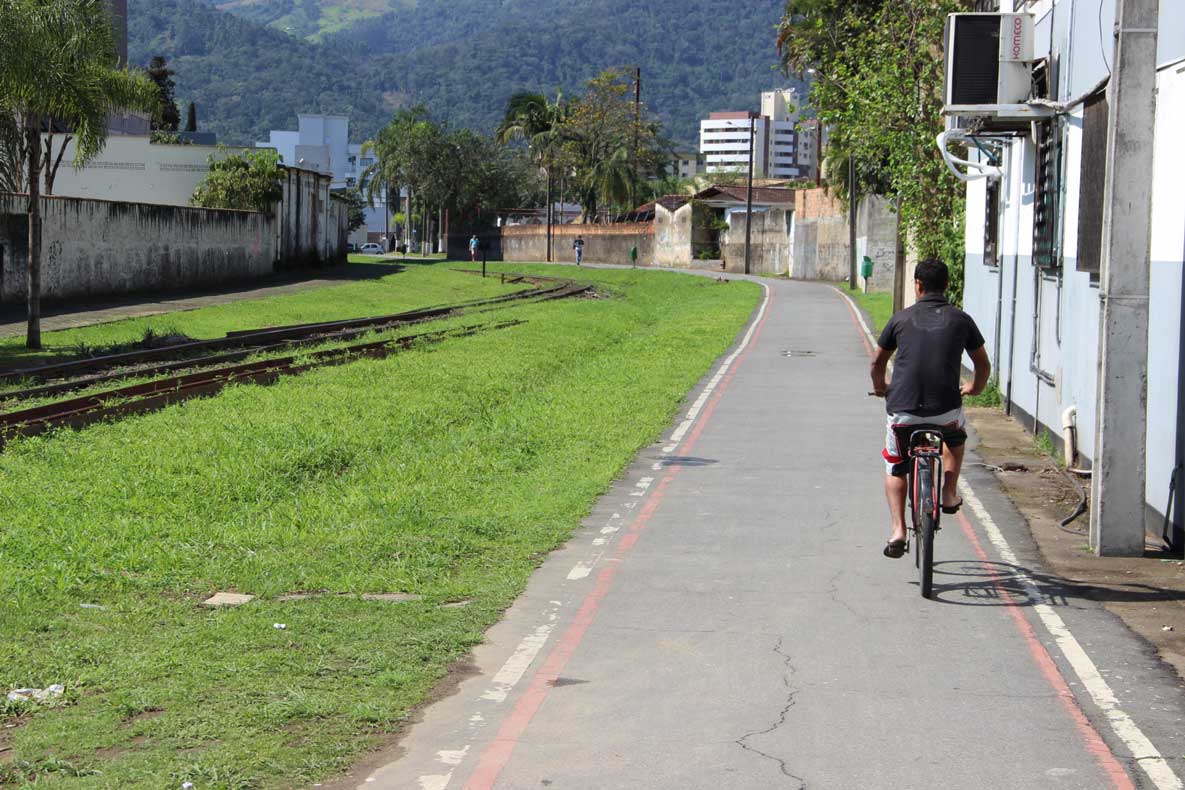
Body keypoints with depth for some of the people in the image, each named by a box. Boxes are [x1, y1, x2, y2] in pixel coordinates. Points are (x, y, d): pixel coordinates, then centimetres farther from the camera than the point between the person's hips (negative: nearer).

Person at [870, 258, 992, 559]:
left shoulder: (902, 319, 8)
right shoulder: (961, 319, 8)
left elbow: (878, 363, 20)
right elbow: (983, 364, 20)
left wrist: (880, 387, 42)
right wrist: (975, 388, 42)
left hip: (903, 410, 0)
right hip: (945, 409, 0)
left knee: (894, 467, 22)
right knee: (956, 433, 37)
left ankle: (898, 529, 7)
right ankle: (949, 494, 26)